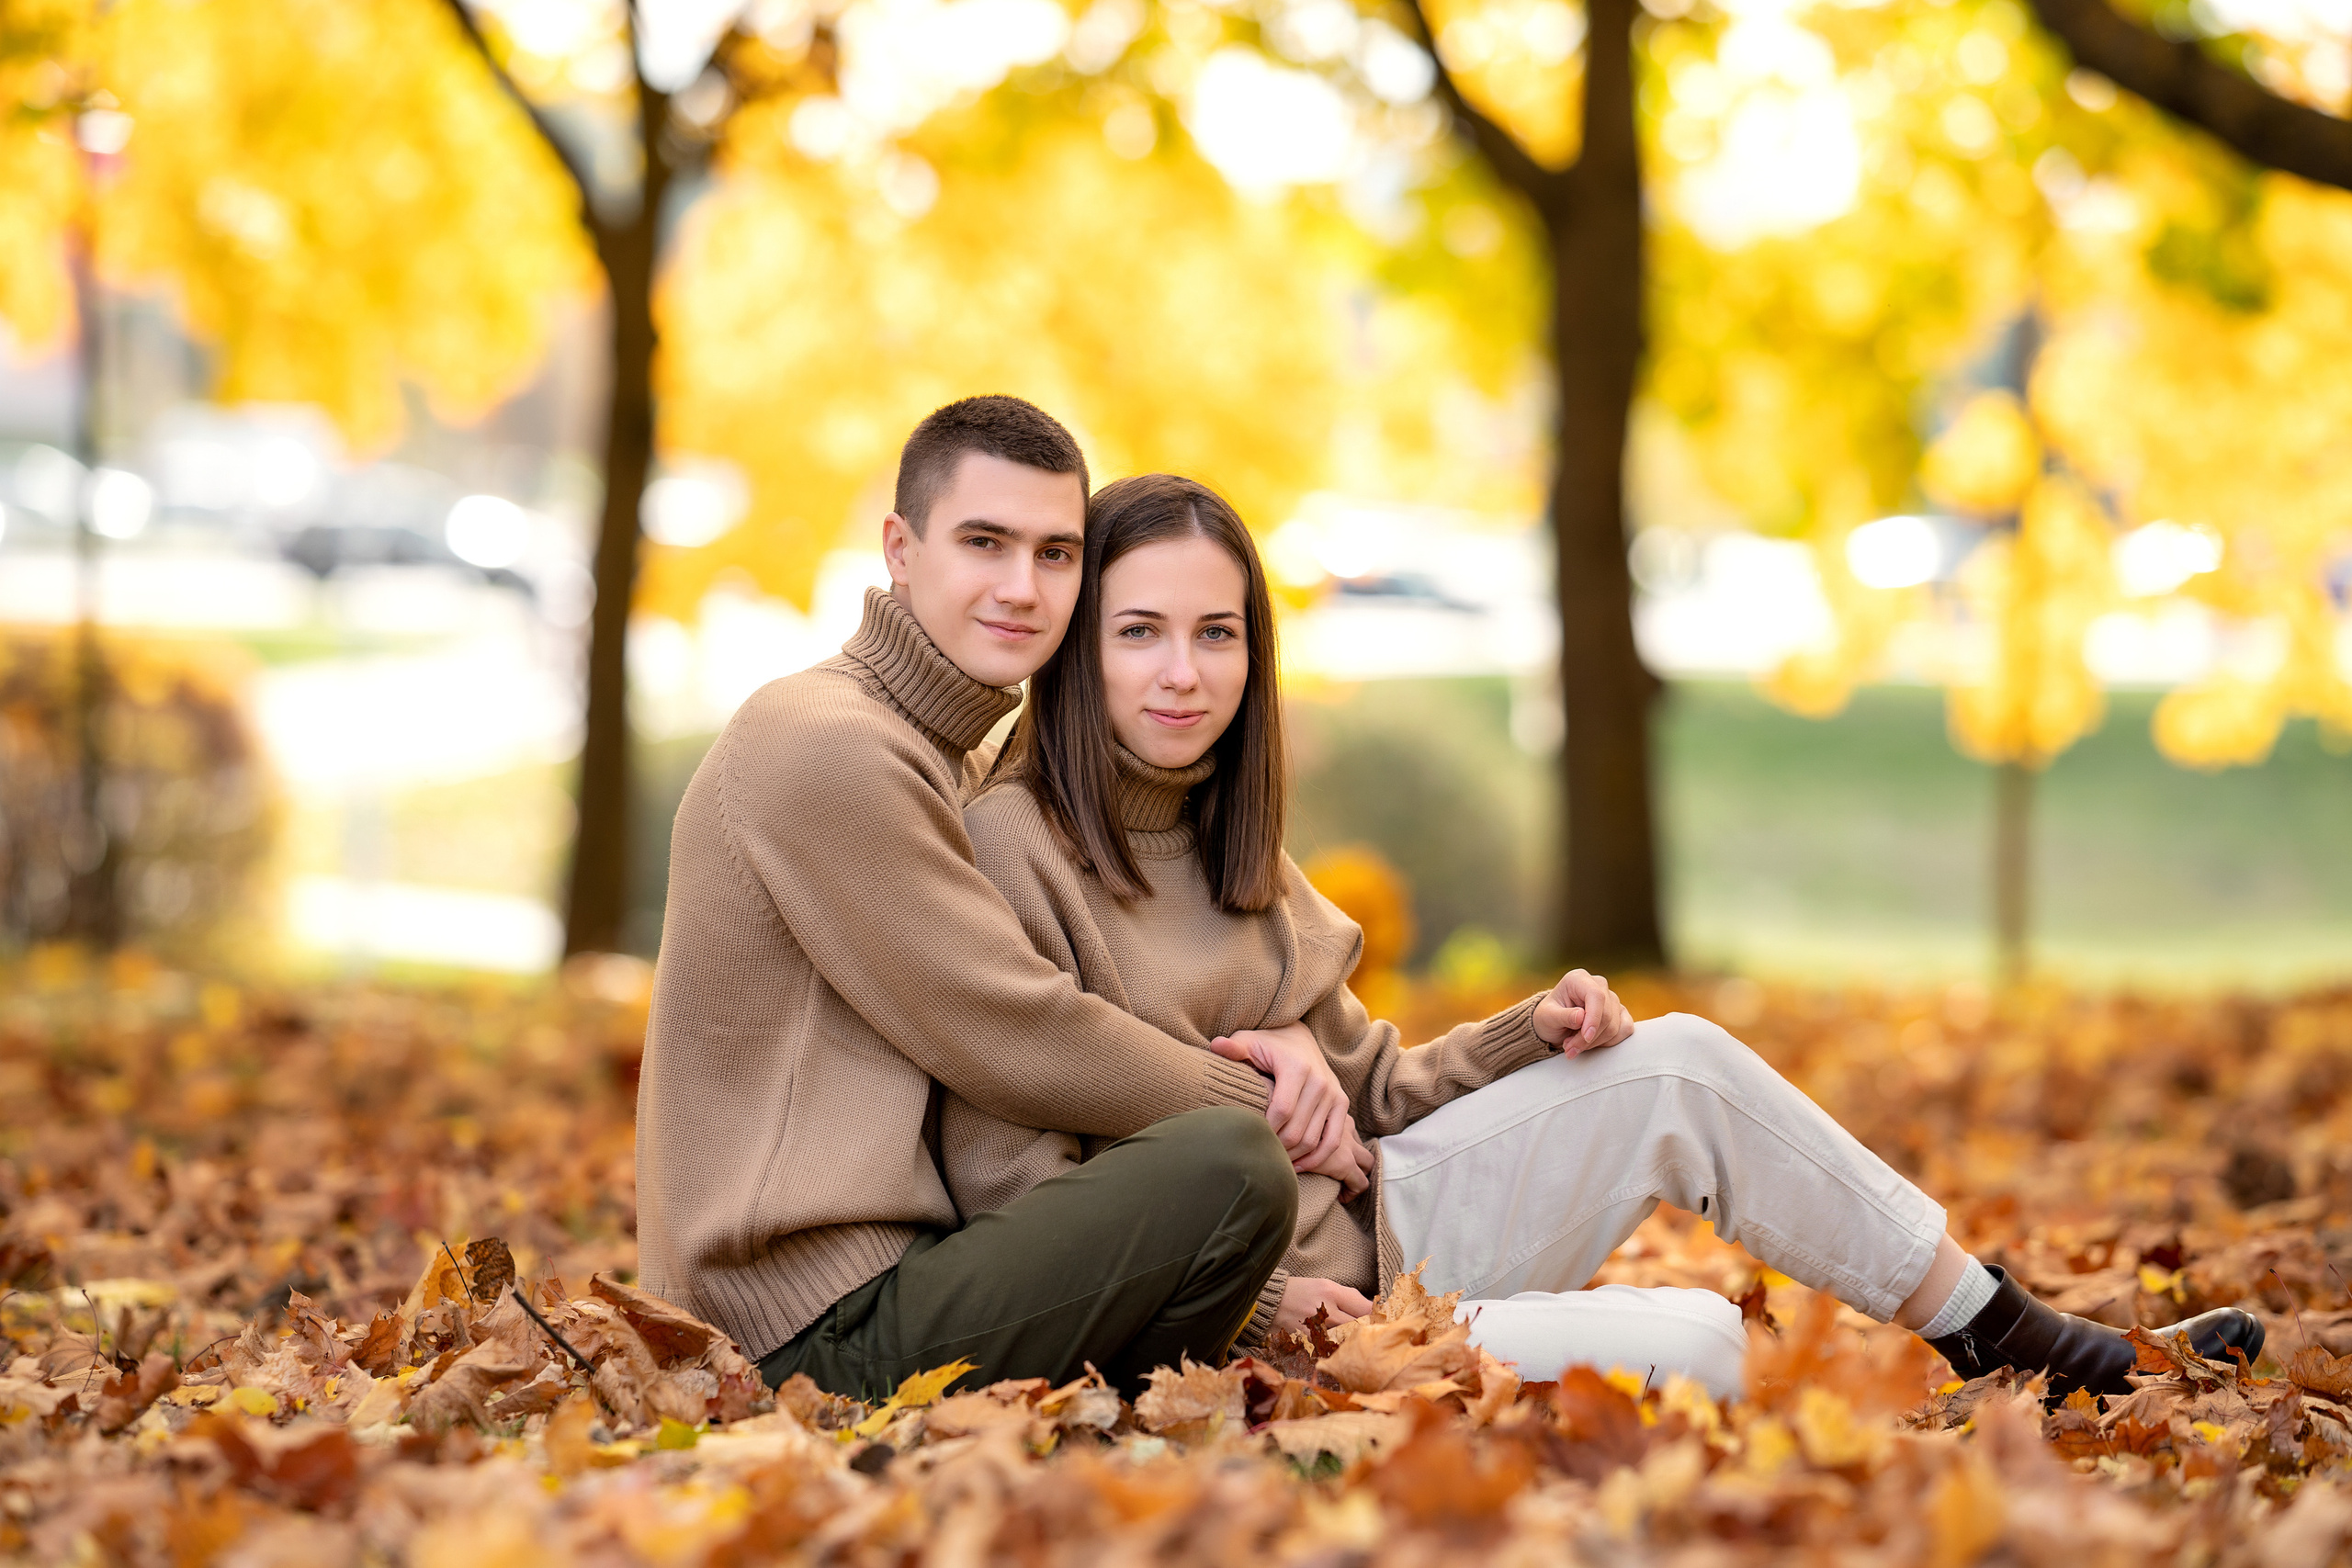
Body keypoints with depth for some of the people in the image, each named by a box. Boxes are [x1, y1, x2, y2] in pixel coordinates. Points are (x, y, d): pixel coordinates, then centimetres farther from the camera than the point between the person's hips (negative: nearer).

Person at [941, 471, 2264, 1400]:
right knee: (1695, 1349, -21)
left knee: (1683, 1065, -3)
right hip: (1244, 1320, -8)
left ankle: (2011, 1339, 6)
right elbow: (1014, 1179, -18)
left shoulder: (1226, 837, 13)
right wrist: (1253, 1301, -22)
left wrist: (1530, 1036, -1)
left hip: (1358, 1227, 8)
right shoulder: (1012, 845, -14)